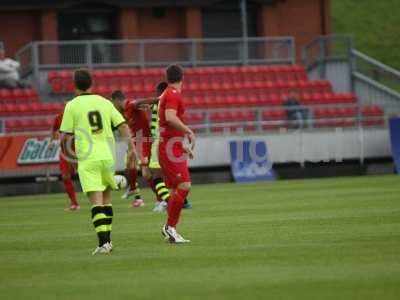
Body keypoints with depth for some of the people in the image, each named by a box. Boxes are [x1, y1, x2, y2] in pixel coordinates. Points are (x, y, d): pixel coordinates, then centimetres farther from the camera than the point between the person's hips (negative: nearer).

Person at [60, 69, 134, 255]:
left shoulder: (72, 106, 0)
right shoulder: (104, 102, 10)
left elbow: (66, 136, 0)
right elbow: (122, 125, 2)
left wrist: (68, 150, 18)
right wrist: (131, 146, 2)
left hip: (87, 160, -3)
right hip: (108, 156, 3)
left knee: (96, 202, -8)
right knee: (106, 198, 18)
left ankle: (103, 242, -19)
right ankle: (107, 240, 18)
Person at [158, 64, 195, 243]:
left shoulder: (166, 95, 20)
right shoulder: (174, 94, -10)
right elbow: (170, 117, -27)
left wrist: (182, 146, 28)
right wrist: (189, 131, -18)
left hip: (168, 147, 10)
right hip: (171, 148, -10)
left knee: (175, 190, 9)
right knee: (184, 186, -16)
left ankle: (171, 231, 8)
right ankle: (170, 227, -14)